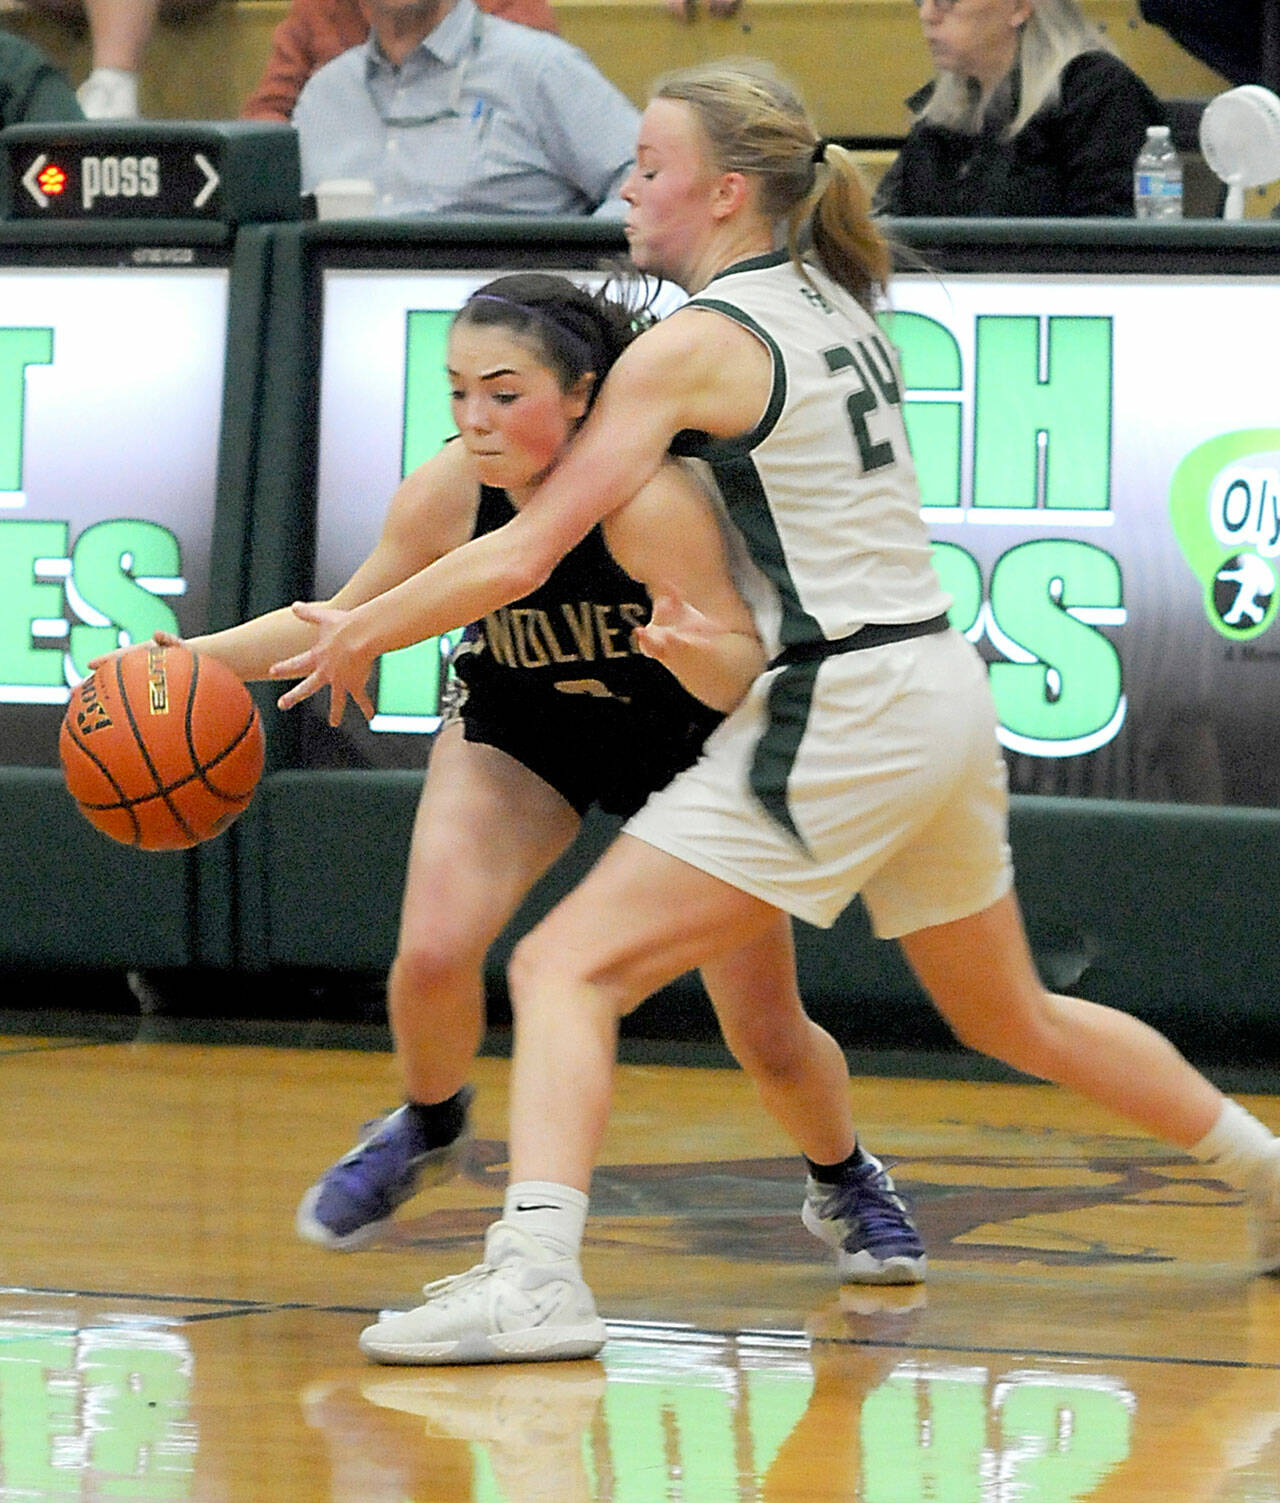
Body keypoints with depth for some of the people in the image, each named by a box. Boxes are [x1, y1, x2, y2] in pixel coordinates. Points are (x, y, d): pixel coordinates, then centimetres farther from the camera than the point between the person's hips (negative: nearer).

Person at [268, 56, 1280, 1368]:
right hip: (945, 689, 9)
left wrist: (361, 632, -2)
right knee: (1011, 1019, 28)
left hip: (839, 717, -9)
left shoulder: (694, 346, -11)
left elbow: (528, 551, -13)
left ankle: (535, 1273, -26)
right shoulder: (834, 306, 12)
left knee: (568, 968, -12)